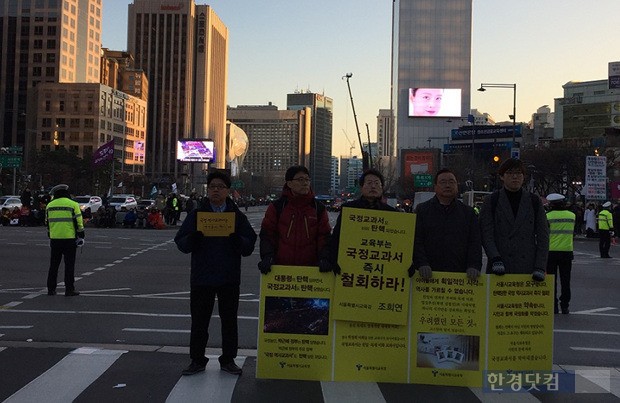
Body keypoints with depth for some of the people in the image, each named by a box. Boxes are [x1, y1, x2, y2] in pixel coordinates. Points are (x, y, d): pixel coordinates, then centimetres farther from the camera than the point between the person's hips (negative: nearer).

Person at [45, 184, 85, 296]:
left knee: (54, 265, 12)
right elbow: (79, 222, -7)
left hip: (55, 239, 4)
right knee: (69, 265, 1)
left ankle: (51, 289, 16)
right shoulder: (73, 204, -5)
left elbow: (47, 223, 16)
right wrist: (81, 237, 2)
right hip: (69, 238, -4)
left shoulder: (50, 205, 9)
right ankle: (69, 289, 1)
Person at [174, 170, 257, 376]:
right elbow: (181, 243, 0)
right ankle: (197, 360, 19)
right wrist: (193, 238, -21)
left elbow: (249, 245, 0)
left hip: (229, 278, 0)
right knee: (199, 320, 6)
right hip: (201, 277, 0)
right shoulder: (196, 214, 4)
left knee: (229, 320, 9)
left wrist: (237, 239, -21)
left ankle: (228, 360, 22)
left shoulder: (237, 216, 5)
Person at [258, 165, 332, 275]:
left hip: (311, 267, 1)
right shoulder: (277, 207, 4)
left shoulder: (318, 208, 7)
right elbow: (267, 234, 3)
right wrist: (267, 257, -11)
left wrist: (324, 258, -7)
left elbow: (324, 235, 7)